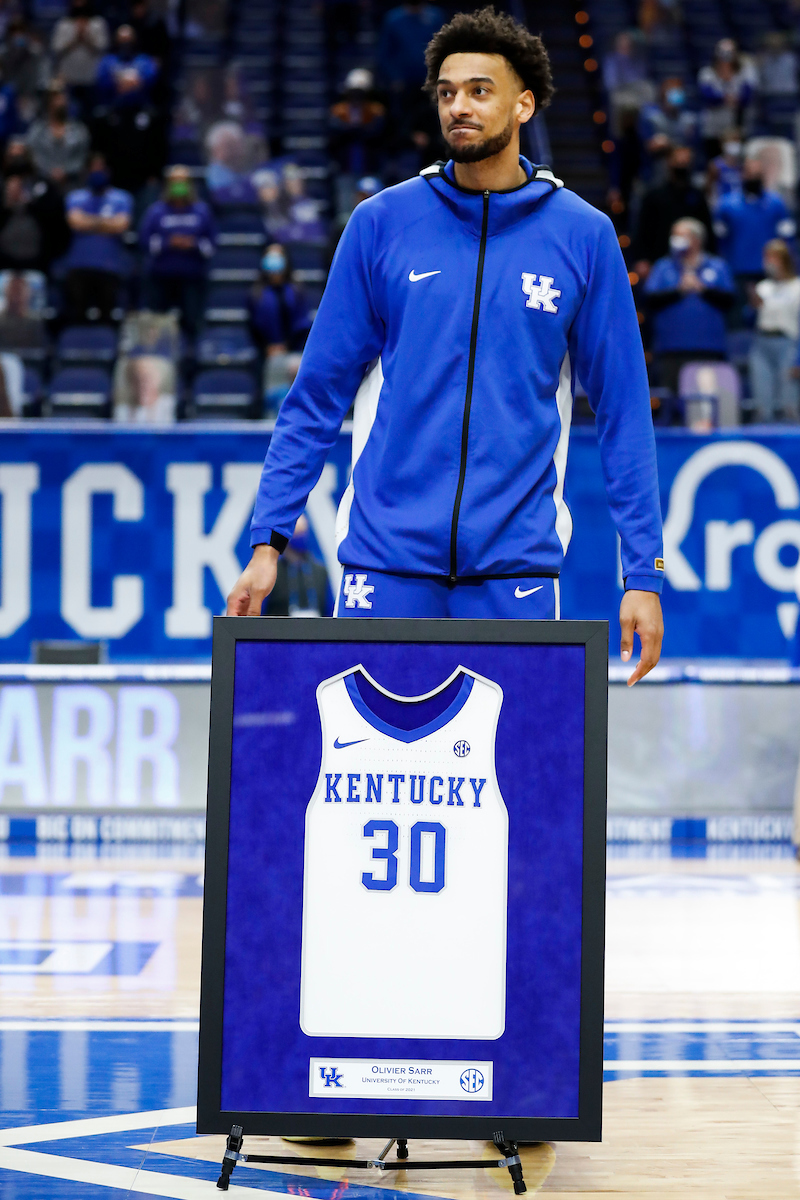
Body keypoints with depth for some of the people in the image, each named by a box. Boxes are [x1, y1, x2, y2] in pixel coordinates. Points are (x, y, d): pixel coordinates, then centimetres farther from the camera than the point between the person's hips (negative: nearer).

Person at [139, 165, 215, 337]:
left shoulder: (202, 211, 12)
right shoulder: (156, 211, 8)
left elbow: (211, 243, 8)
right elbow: (144, 240, -1)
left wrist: (193, 245, -11)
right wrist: (169, 243, -14)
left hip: (192, 278, 0)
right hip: (160, 277, 0)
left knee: (191, 322, -10)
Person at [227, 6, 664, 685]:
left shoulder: (583, 234, 3)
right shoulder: (381, 223, 3)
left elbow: (623, 410, 4)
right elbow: (319, 394, 6)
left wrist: (644, 573, -1)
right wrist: (268, 540, -1)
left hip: (516, 564, 0)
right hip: (387, 556, 0)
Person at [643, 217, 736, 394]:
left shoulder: (717, 266, 14)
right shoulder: (663, 267, 15)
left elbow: (729, 299, 2)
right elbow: (651, 299, 1)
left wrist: (703, 289, -7)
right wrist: (678, 290, -9)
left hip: (708, 349, 0)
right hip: (672, 351, 0)